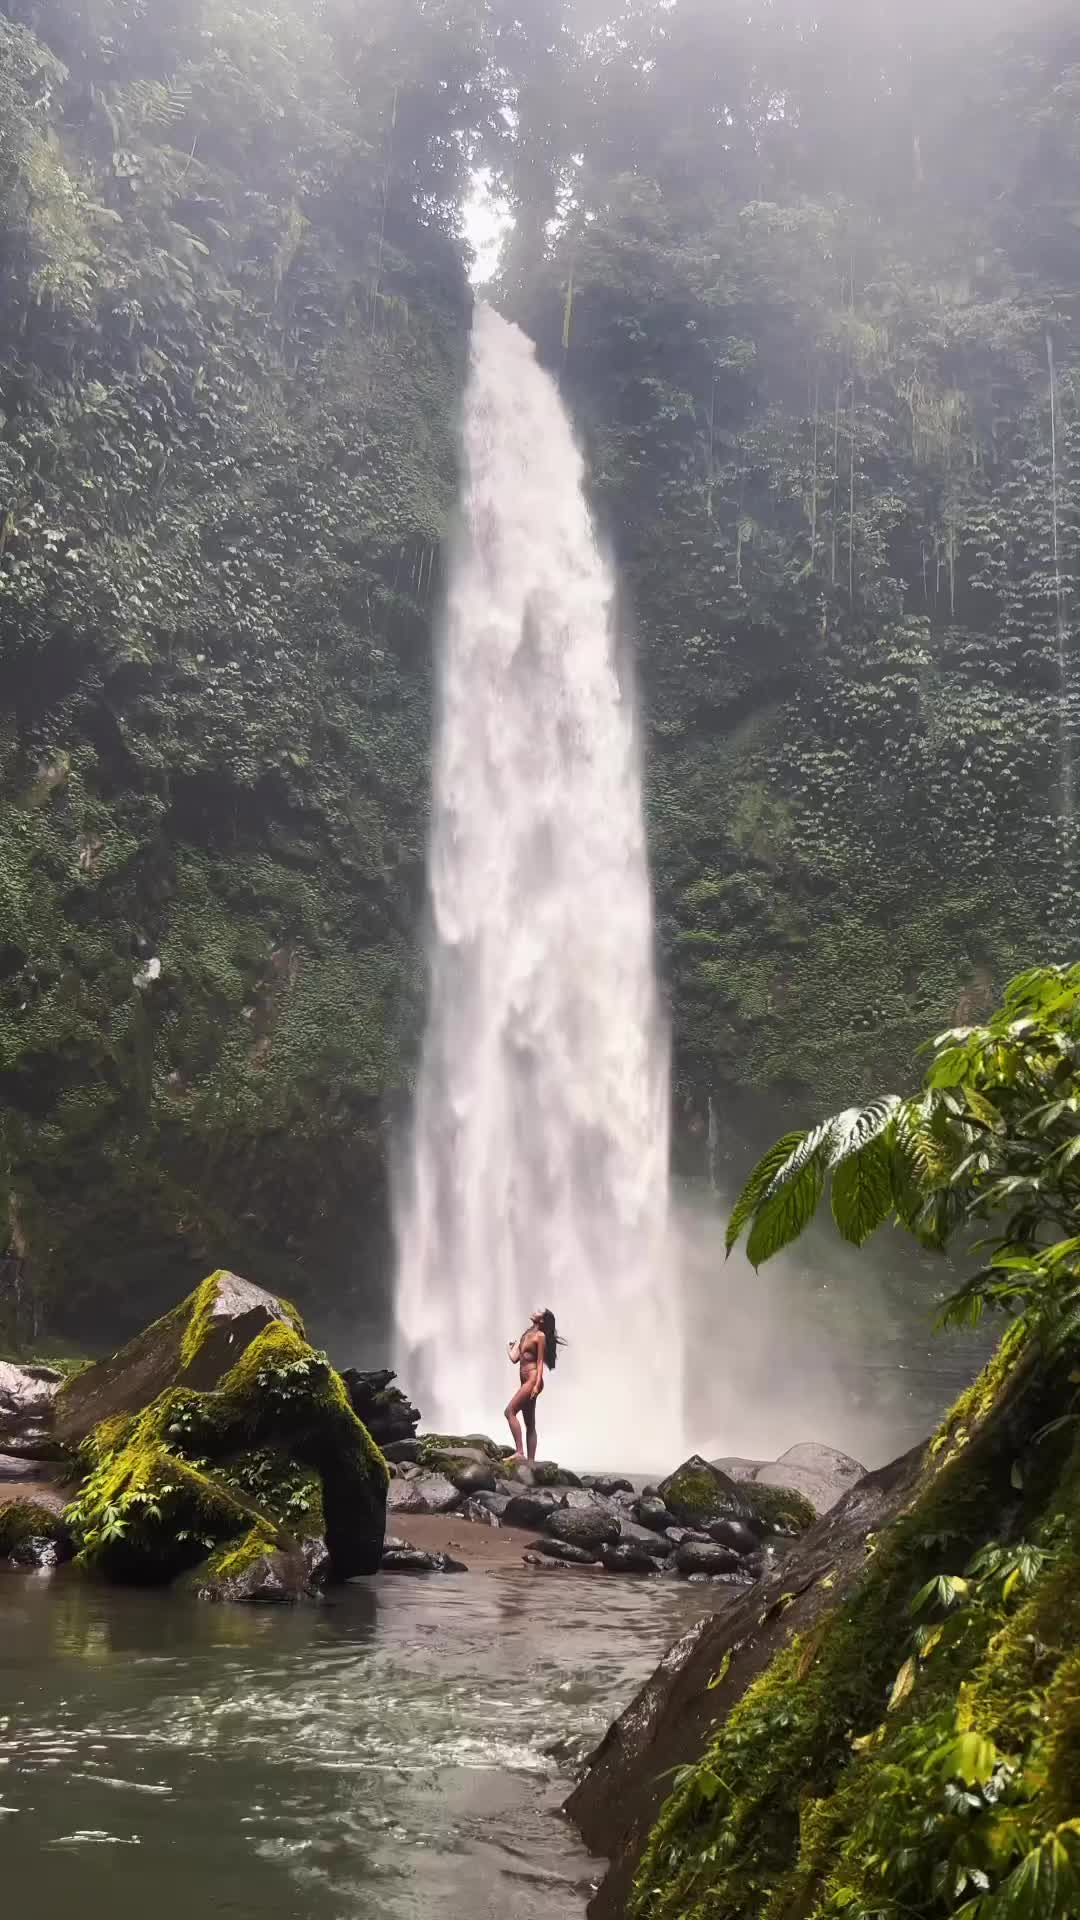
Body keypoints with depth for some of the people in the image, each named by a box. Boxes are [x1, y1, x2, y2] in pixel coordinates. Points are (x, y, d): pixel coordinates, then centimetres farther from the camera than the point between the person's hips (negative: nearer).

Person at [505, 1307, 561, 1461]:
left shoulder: (540, 1336, -5)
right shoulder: (527, 1334, 18)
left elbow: (540, 1362, -11)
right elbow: (515, 1358, 15)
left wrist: (537, 1385, -18)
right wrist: (510, 1346, 29)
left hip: (532, 1380, -9)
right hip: (525, 1381, 9)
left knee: (510, 1411, -17)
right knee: (530, 1424, 6)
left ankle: (519, 1452, -21)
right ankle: (531, 1460, 5)